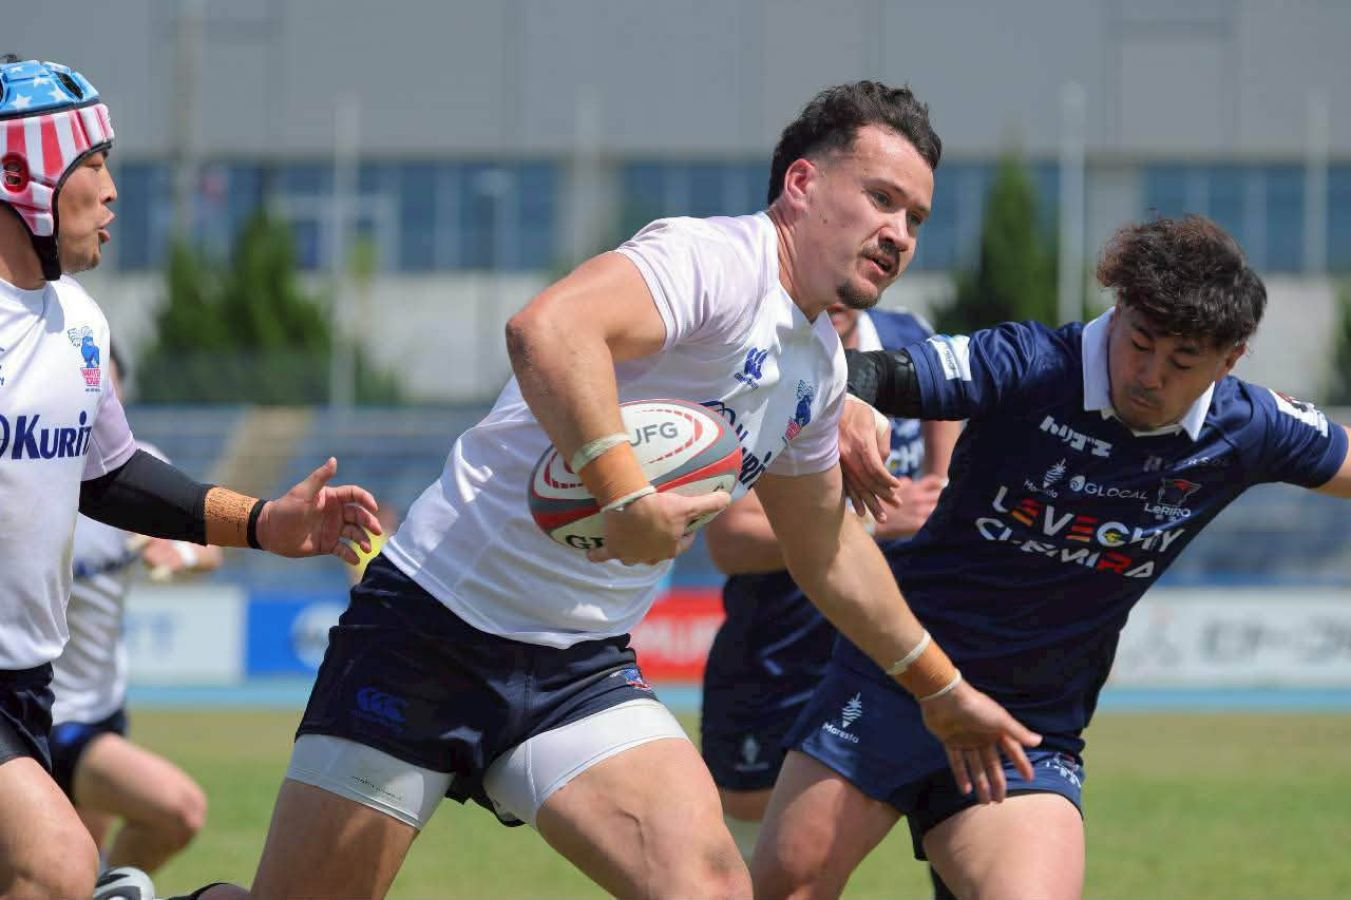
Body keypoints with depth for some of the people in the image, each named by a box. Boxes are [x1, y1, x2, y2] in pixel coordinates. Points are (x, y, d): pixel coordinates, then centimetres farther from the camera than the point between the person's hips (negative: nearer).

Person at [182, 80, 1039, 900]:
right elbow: (546, 330, -35)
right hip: (441, 619, -7)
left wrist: (943, 691, 37)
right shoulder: (714, 260, -15)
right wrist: (627, 495, -43)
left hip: (583, 670, 7)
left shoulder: (821, 369, 13)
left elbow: (828, 553, 30)